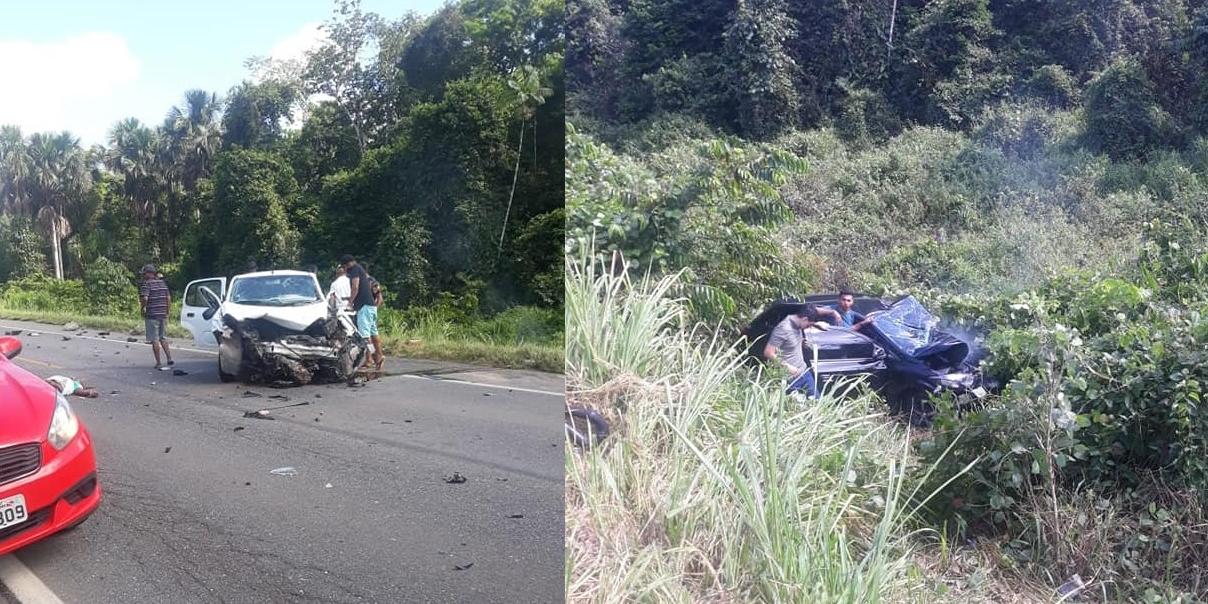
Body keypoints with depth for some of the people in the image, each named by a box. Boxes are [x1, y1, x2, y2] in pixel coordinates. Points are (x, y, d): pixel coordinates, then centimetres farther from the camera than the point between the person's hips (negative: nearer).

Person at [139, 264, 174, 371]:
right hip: (163, 314, 6)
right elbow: (169, 298, 11)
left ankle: (159, 363, 2)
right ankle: (169, 358, 6)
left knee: (155, 340, 0)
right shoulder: (162, 282, 10)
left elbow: (145, 298, -22)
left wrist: (143, 308, -5)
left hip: (152, 315, -6)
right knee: (163, 338, 17)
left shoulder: (146, 283, -10)